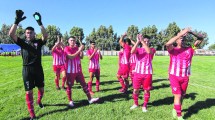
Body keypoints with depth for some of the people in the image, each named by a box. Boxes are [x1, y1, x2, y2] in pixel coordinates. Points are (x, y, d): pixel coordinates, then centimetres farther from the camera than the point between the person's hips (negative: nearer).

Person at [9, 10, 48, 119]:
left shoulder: (38, 42, 2)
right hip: (27, 69, -1)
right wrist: (17, 21, -20)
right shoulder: (22, 42, 4)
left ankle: (39, 101, 47)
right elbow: (11, 34, -12)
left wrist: (40, 23, -24)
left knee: (41, 88, 15)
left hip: (38, 69, 1)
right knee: (29, 91, 2)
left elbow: (46, 36, -17)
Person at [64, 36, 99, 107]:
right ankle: (70, 101, 23)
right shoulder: (66, 48, -7)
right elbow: (71, 57, -22)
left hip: (78, 70, 5)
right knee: (69, 86, 6)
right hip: (70, 71, -5)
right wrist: (79, 50, -23)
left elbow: (81, 57, 7)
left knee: (84, 84, 6)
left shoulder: (76, 48, 10)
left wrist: (81, 50, -9)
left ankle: (90, 99, 14)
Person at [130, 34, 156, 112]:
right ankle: (135, 104, 32)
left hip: (147, 73, -1)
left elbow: (149, 51, -22)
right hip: (137, 73, 1)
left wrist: (142, 40, -24)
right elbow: (132, 51, -18)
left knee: (146, 90, 7)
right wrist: (138, 41, -24)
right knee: (135, 90, 9)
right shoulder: (138, 50, 5)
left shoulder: (152, 49, 4)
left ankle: (144, 106, 26)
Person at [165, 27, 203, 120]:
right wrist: (181, 33, -25)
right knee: (178, 96, -4)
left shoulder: (190, 49, 3)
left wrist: (191, 32, -8)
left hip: (185, 77, 4)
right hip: (174, 76, -4)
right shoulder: (173, 50, -6)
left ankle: (175, 109, 42)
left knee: (182, 95, 18)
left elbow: (200, 39, 7)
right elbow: (167, 44, -28)